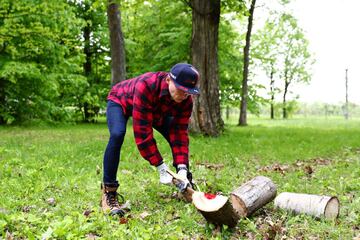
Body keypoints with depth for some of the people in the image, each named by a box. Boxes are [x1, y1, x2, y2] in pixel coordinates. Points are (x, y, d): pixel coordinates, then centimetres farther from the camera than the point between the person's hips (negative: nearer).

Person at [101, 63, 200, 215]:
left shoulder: (186, 100, -27)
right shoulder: (146, 86, -45)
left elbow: (180, 133, -23)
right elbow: (142, 132, -44)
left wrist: (182, 168, -34)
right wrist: (160, 167, -42)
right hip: (120, 101, -5)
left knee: (175, 135, -6)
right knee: (117, 135, -33)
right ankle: (108, 193, -23)